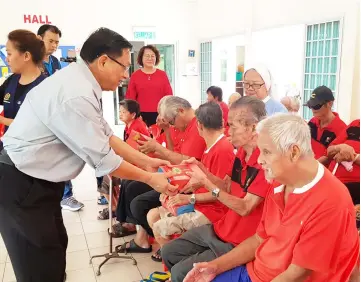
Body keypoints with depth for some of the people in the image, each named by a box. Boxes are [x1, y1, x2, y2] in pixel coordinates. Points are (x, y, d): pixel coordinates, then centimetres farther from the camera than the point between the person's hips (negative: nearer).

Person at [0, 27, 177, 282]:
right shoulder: (75, 96, -28)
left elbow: (106, 137, 7)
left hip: (35, 178, 10)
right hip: (21, 184, -10)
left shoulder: (79, 82, 3)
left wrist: (145, 161, 6)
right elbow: (103, 159, -22)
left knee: (55, 246, 20)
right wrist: (149, 178, -10)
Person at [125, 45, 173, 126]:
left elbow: (169, 96, 8)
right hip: (141, 116, -1)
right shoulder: (135, 75, 6)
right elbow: (130, 97, 5)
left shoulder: (162, 74, 9)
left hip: (159, 115, 1)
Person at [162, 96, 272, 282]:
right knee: (168, 253, 10)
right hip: (222, 228, 8)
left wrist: (206, 182, -22)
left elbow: (245, 208, -24)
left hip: (240, 243, -8)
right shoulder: (242, 152, 3)